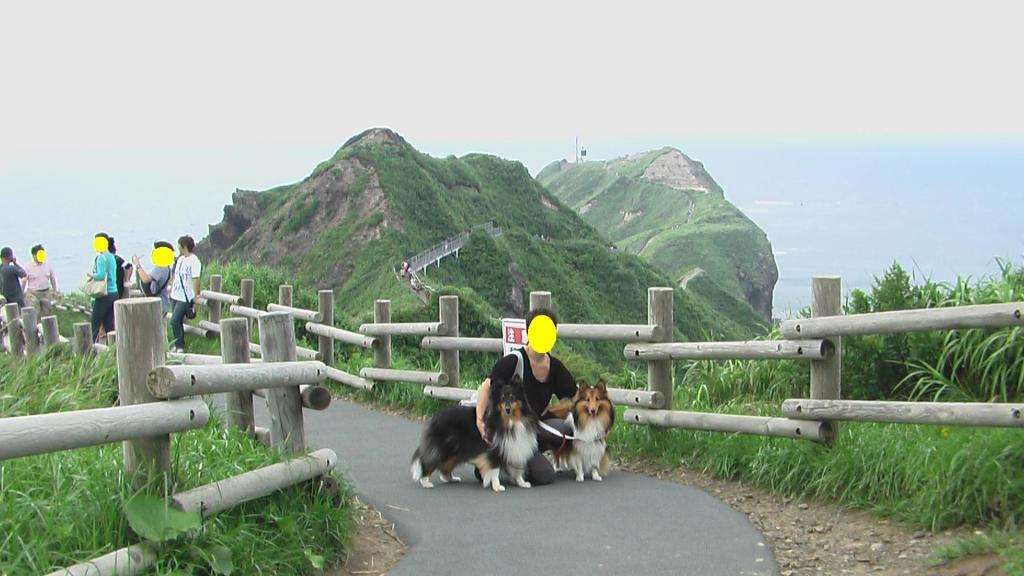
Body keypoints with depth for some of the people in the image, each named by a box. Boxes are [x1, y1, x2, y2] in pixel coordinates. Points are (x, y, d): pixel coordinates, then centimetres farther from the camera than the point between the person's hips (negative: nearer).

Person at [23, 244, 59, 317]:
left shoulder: (47, 265, 4)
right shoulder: (29, 267, -7)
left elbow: (52, 278, 13)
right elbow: (24, 281, -6)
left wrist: (55, 291, 16)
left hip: (46, 293, 4)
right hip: (33, 293, -4)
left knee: (47, 313, 10)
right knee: (34, 315, -9)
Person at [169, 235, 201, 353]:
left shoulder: (194, 261, -15)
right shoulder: (180, 259, 11)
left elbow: (195, 279, -18)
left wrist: (195, 296, -20)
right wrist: (171, 288, 22)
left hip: (185, 298, -8)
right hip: (175, 296, 8)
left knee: (174, 321, -14)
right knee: (178, 322, 12)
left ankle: (180, 346, -5)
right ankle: (178, 346, 20)